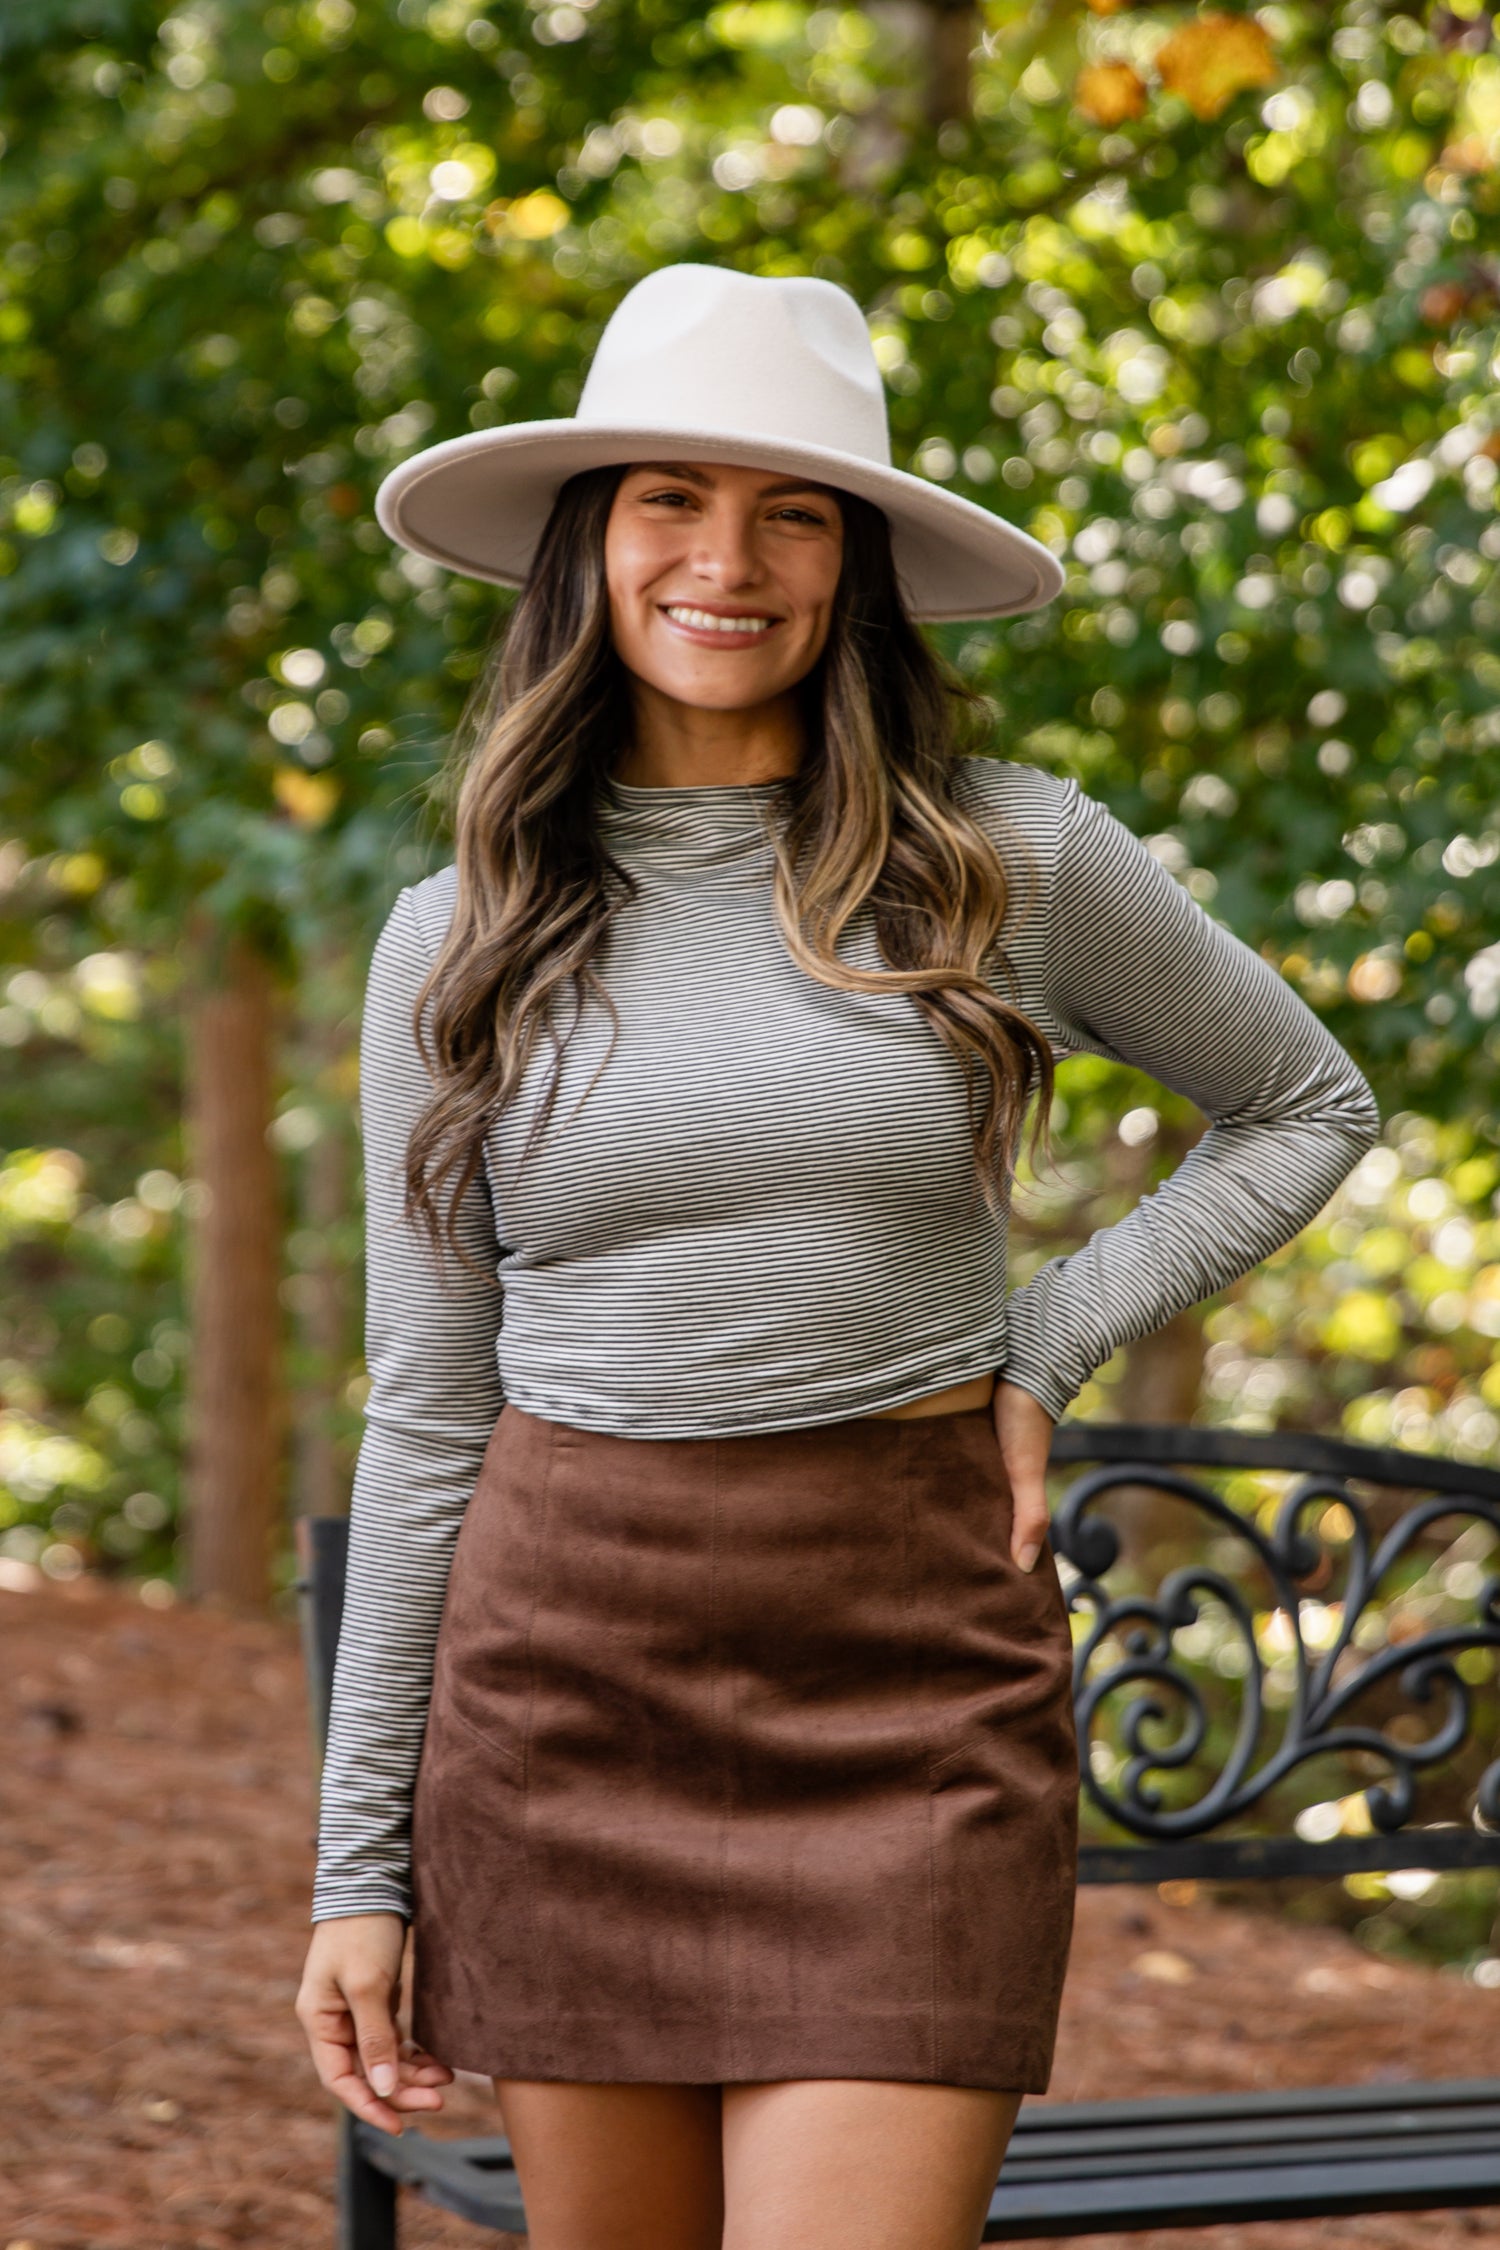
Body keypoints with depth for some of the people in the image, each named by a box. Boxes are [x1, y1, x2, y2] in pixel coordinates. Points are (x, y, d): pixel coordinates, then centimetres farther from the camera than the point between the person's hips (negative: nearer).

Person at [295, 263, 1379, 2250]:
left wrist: (1042, 1355, 0)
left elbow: (1308, 1106, 14)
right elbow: (427, 1413, 7)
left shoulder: (1012, 860, 0)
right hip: (563, 1675, 2)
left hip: (916, 1678, -2)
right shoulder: (458, 943, 4)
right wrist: (360, 1864, 5)